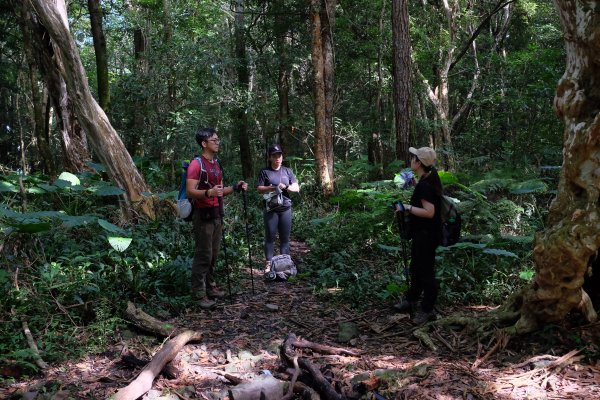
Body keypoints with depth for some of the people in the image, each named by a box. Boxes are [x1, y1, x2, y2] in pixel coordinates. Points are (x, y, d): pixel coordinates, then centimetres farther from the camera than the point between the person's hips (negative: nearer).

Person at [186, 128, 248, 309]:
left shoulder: (217, 164, 15)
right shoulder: (196, 164, -12)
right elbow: (190, 191, -18)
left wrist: (235, 188, 6)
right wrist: (208, 192, -33)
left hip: (217, 214, 8)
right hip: (203, 215, -8)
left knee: (214, 254, 12)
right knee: (203, 255, -6)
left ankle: (210, 286, 22)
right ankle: (199, 293, 0)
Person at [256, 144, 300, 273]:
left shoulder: (287, 171, 11)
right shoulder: (265, 172, 3)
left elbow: (297, 188, 8)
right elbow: (259, 189, -1)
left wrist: (285, 187, -11)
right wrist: (272, 188, -17)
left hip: (286, 209, 2)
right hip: (271, 209, -2)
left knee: (285, 237, 5)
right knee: (270, 237, -1)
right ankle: (268, 263, 5)